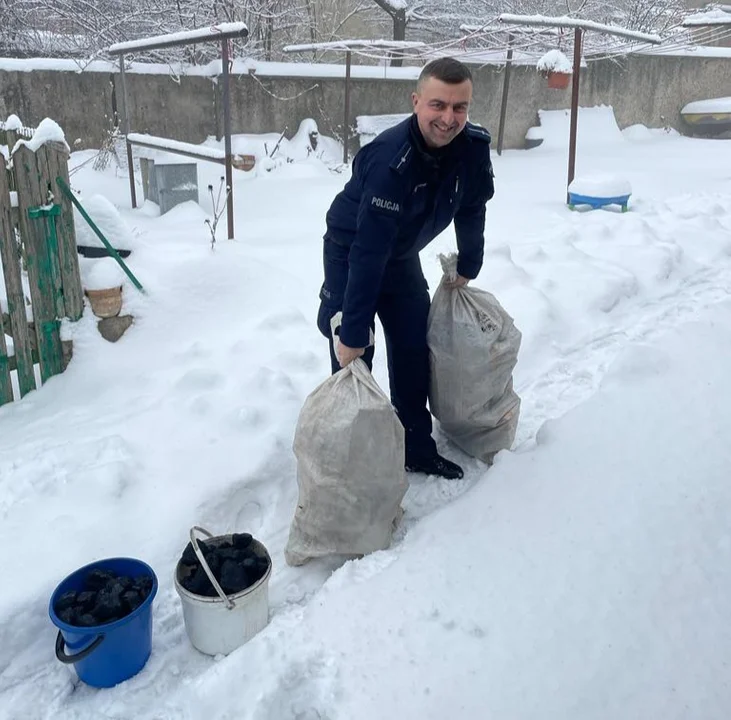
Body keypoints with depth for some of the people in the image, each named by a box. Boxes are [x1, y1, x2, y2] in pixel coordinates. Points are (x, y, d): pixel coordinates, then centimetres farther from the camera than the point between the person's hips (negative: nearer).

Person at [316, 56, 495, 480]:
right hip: (350, 251, -6)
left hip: (403, 254, 6)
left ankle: (418, 448, 24)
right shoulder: (391, 160, -37)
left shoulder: (475, 147, -18)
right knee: (353, 357, -8)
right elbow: (368, 252, -38)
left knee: (415, 349, 9)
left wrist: (467, 269, 9)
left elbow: (471, 211, 1)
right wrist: (352, 333, -36)